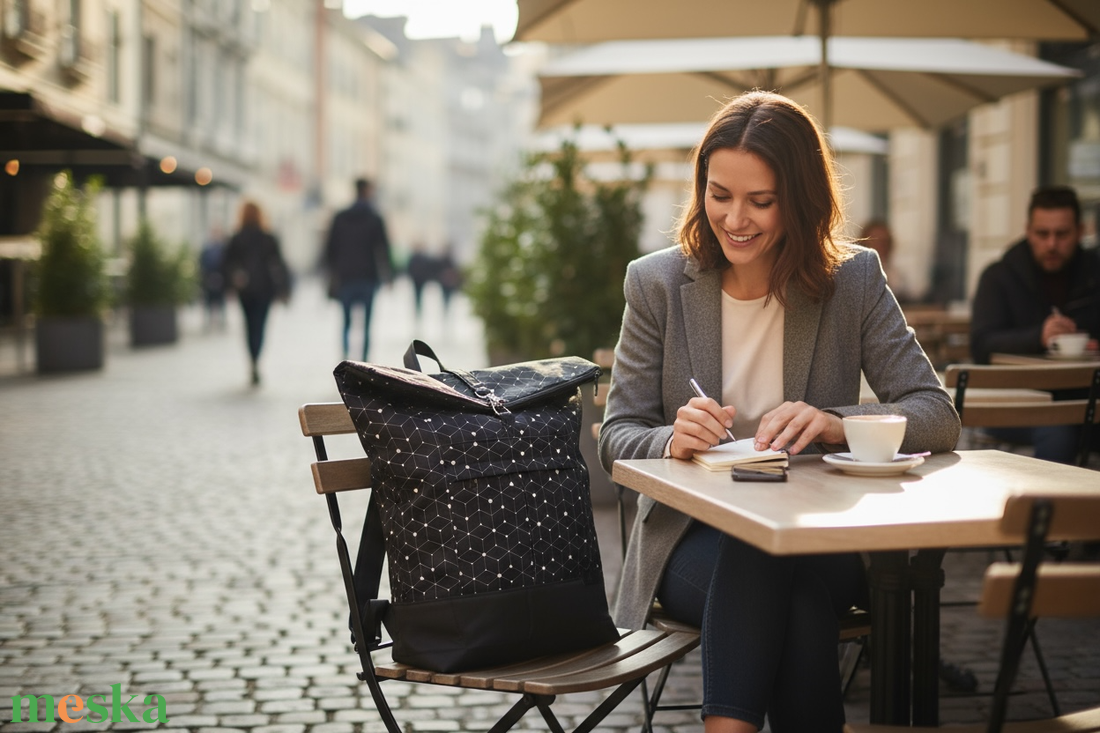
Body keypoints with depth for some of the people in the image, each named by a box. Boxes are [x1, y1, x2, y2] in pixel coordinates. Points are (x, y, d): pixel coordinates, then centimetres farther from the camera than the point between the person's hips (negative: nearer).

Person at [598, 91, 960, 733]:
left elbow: (938, 416, -5)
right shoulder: (657, 283, 2)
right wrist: (672, 440, -24)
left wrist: (836, 423, -25)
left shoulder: (854, 279, 1)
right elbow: (616, 441, 1)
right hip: (695, 539, 0)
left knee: (790, 570, -34)